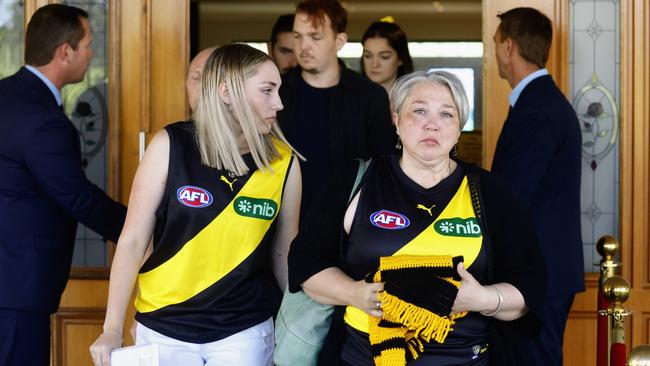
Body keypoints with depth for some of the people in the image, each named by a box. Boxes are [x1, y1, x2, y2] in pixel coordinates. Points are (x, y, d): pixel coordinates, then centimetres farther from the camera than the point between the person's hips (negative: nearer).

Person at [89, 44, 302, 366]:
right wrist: (113, 328, -7)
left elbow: (283, 255, 5)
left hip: (244, 332, 1)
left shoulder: (283, 163, -5)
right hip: (165, 329, -1)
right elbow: (133, 240, -6)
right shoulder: (170, 146, -10)